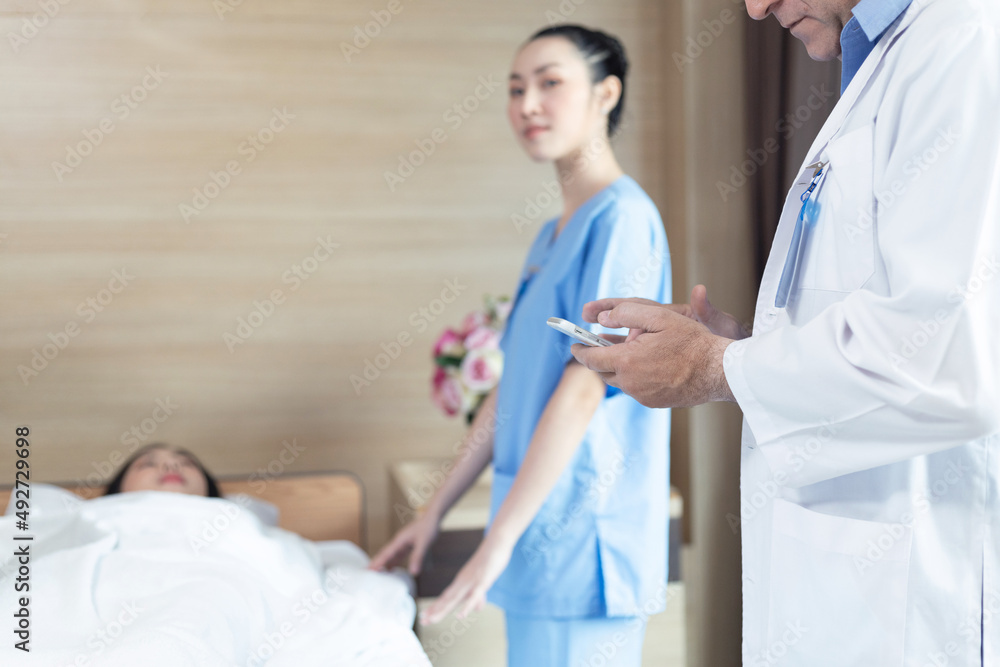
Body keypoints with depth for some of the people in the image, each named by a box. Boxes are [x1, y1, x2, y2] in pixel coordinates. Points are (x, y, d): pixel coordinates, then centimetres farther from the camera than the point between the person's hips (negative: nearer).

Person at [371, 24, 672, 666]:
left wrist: (499, 538, -19)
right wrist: (436, 510, 18)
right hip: (544, 532, 8)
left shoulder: (623, 217, -12)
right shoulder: (553, 235, 16)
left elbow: (585, 388, -19)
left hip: (584, 538, -8)